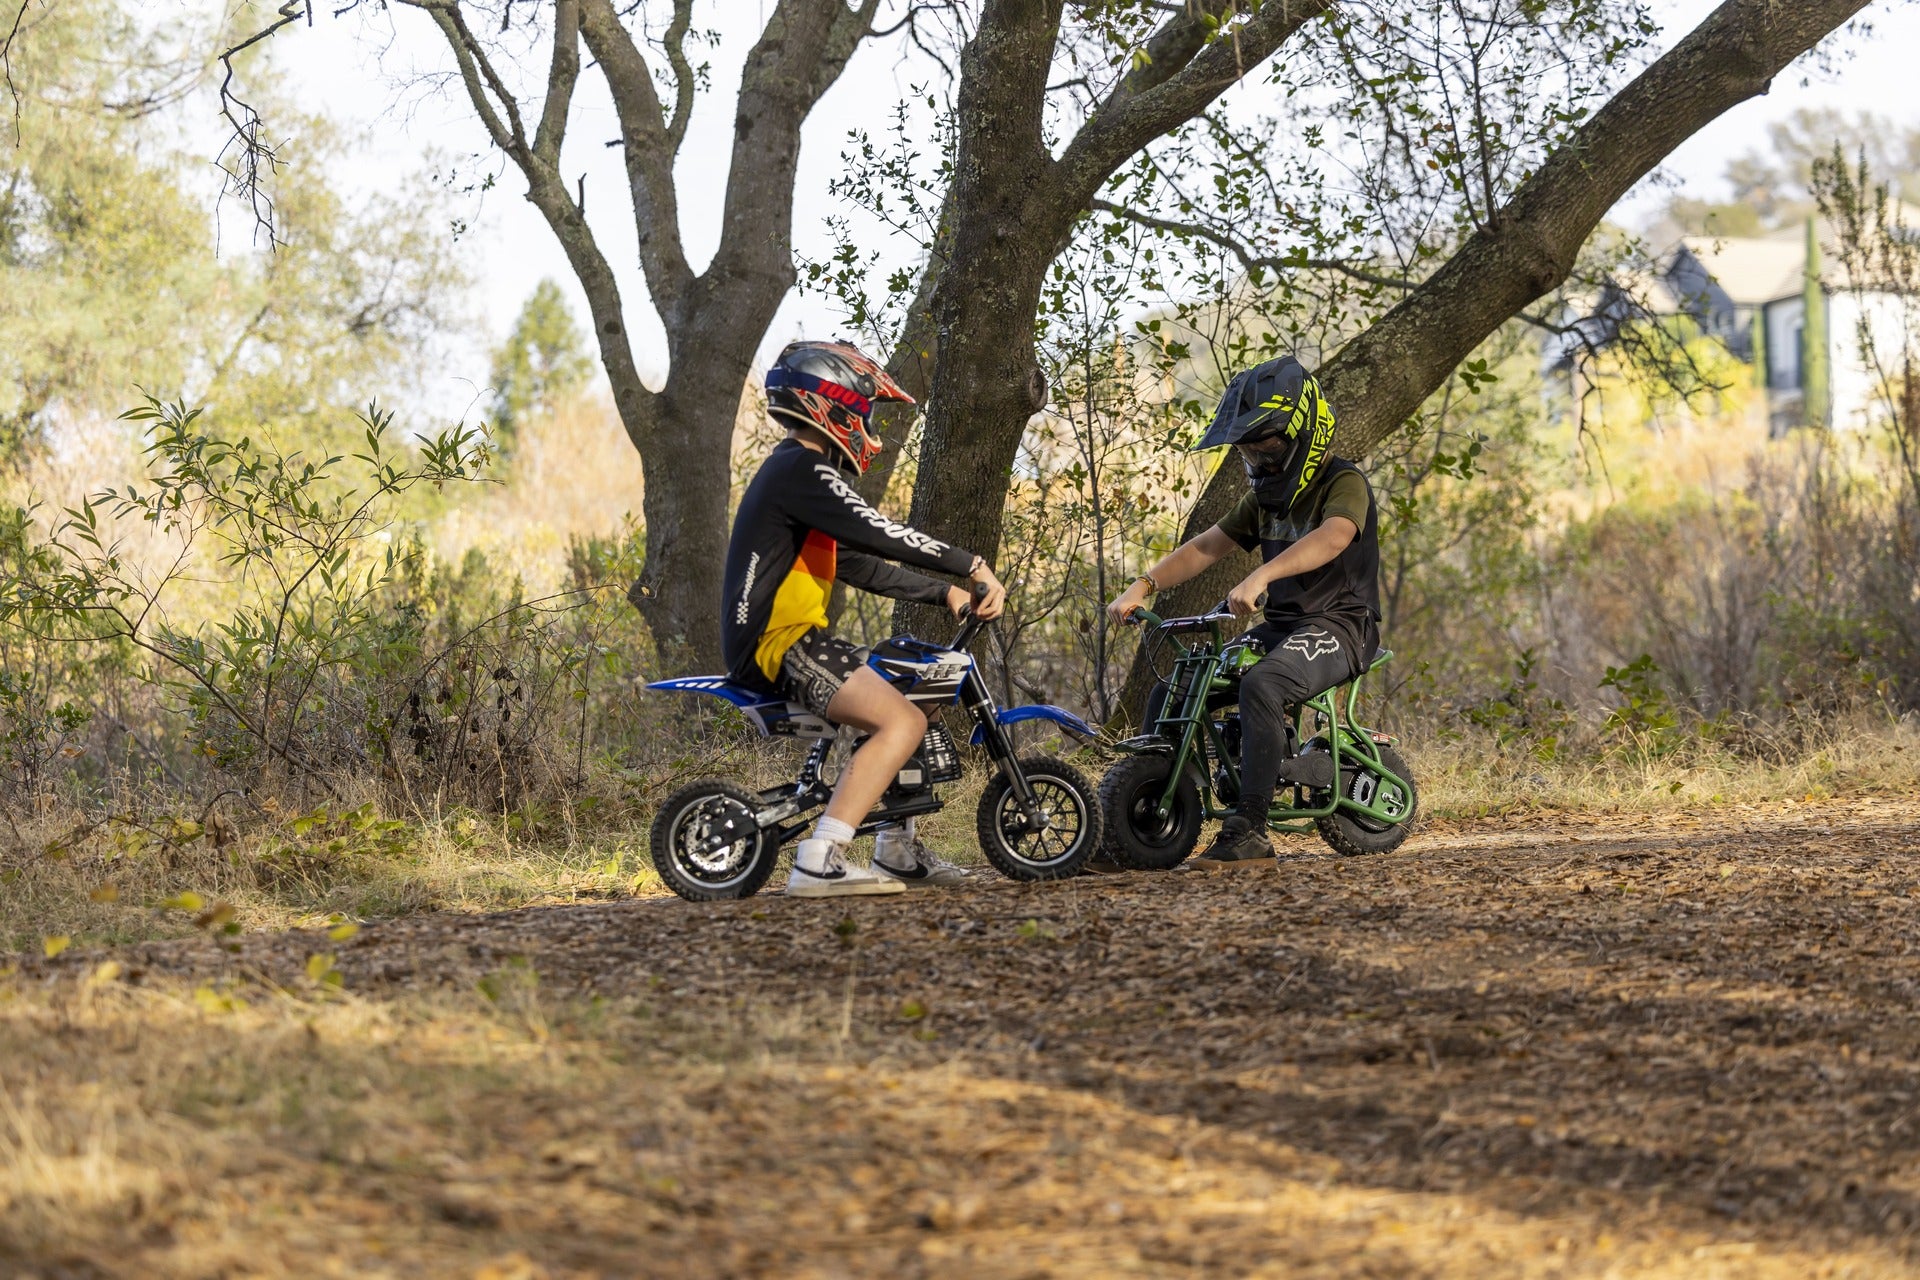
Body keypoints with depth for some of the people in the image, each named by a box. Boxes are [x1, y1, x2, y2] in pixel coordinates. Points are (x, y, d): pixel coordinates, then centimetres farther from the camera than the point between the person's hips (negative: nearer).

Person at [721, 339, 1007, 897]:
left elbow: (861, 565, 23)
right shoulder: (801, 469, -14)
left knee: (910, 701, 22)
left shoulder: (802, 473, 21)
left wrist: (945, 594, 16)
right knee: (902, 722, -21)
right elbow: (882, 535, -21)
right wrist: (971, 566, -14)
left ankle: (897, 851, 27)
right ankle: (818, 862, -28)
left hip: (790, 637, 11)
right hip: (777, 643, -11)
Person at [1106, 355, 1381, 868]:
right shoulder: (1265, 497, 17)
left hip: (1341, 624, -9)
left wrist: (1260, 576, -47)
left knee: (1261, 686, -36)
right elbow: (1206, 546, 13)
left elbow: (1333, 537, -32)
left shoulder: (1344, 482, -10)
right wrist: (1142, 587, -2)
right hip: (1281, 625, 9)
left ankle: (1248, 830, -35)